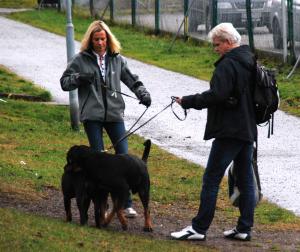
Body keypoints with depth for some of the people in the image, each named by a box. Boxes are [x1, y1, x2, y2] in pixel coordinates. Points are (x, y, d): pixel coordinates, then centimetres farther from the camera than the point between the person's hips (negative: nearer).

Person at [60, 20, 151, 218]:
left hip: (114, 113, 2)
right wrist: (79, 77, -14)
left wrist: (142, 93, -3)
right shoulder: (81, 60, 3)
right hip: (92, 115, -2)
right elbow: (64, 83, 5)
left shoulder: (116, 59, 9)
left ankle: (127, 203, 0)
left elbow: (131, 79, 15)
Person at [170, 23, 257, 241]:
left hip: (229, 131, -9)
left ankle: (199, 228, -5)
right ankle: (244, 229, 13)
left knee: (211, 180, -6)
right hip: (249, 130, 9)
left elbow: (216, 95, -24)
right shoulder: (250, 62, 14)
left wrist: (187, 101, -15)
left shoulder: (228, 65, -15)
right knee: (246, 180, 11)